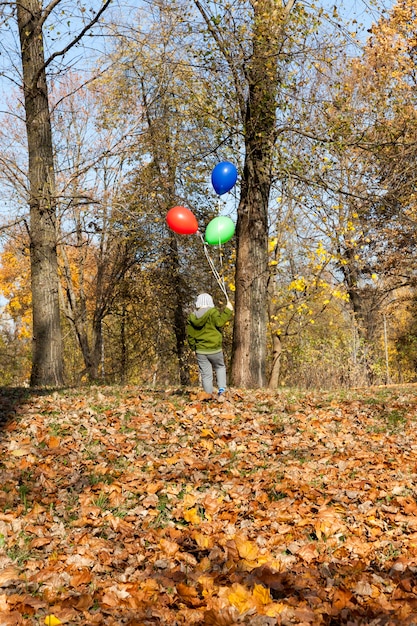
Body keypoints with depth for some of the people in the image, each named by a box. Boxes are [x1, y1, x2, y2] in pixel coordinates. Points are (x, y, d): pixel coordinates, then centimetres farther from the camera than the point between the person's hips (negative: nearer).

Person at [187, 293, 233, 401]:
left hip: (200, 351, 3)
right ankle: (221, 390, 1)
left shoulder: (191, 318, 7)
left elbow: (190, 335, 9)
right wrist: (228, 311, -17)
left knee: (206, 375, 7)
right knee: (220, 368, 19)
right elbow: (219, 322, -24)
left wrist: (194, 348, 20)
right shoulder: (213, 312, -8)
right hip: (215, 350, -3)